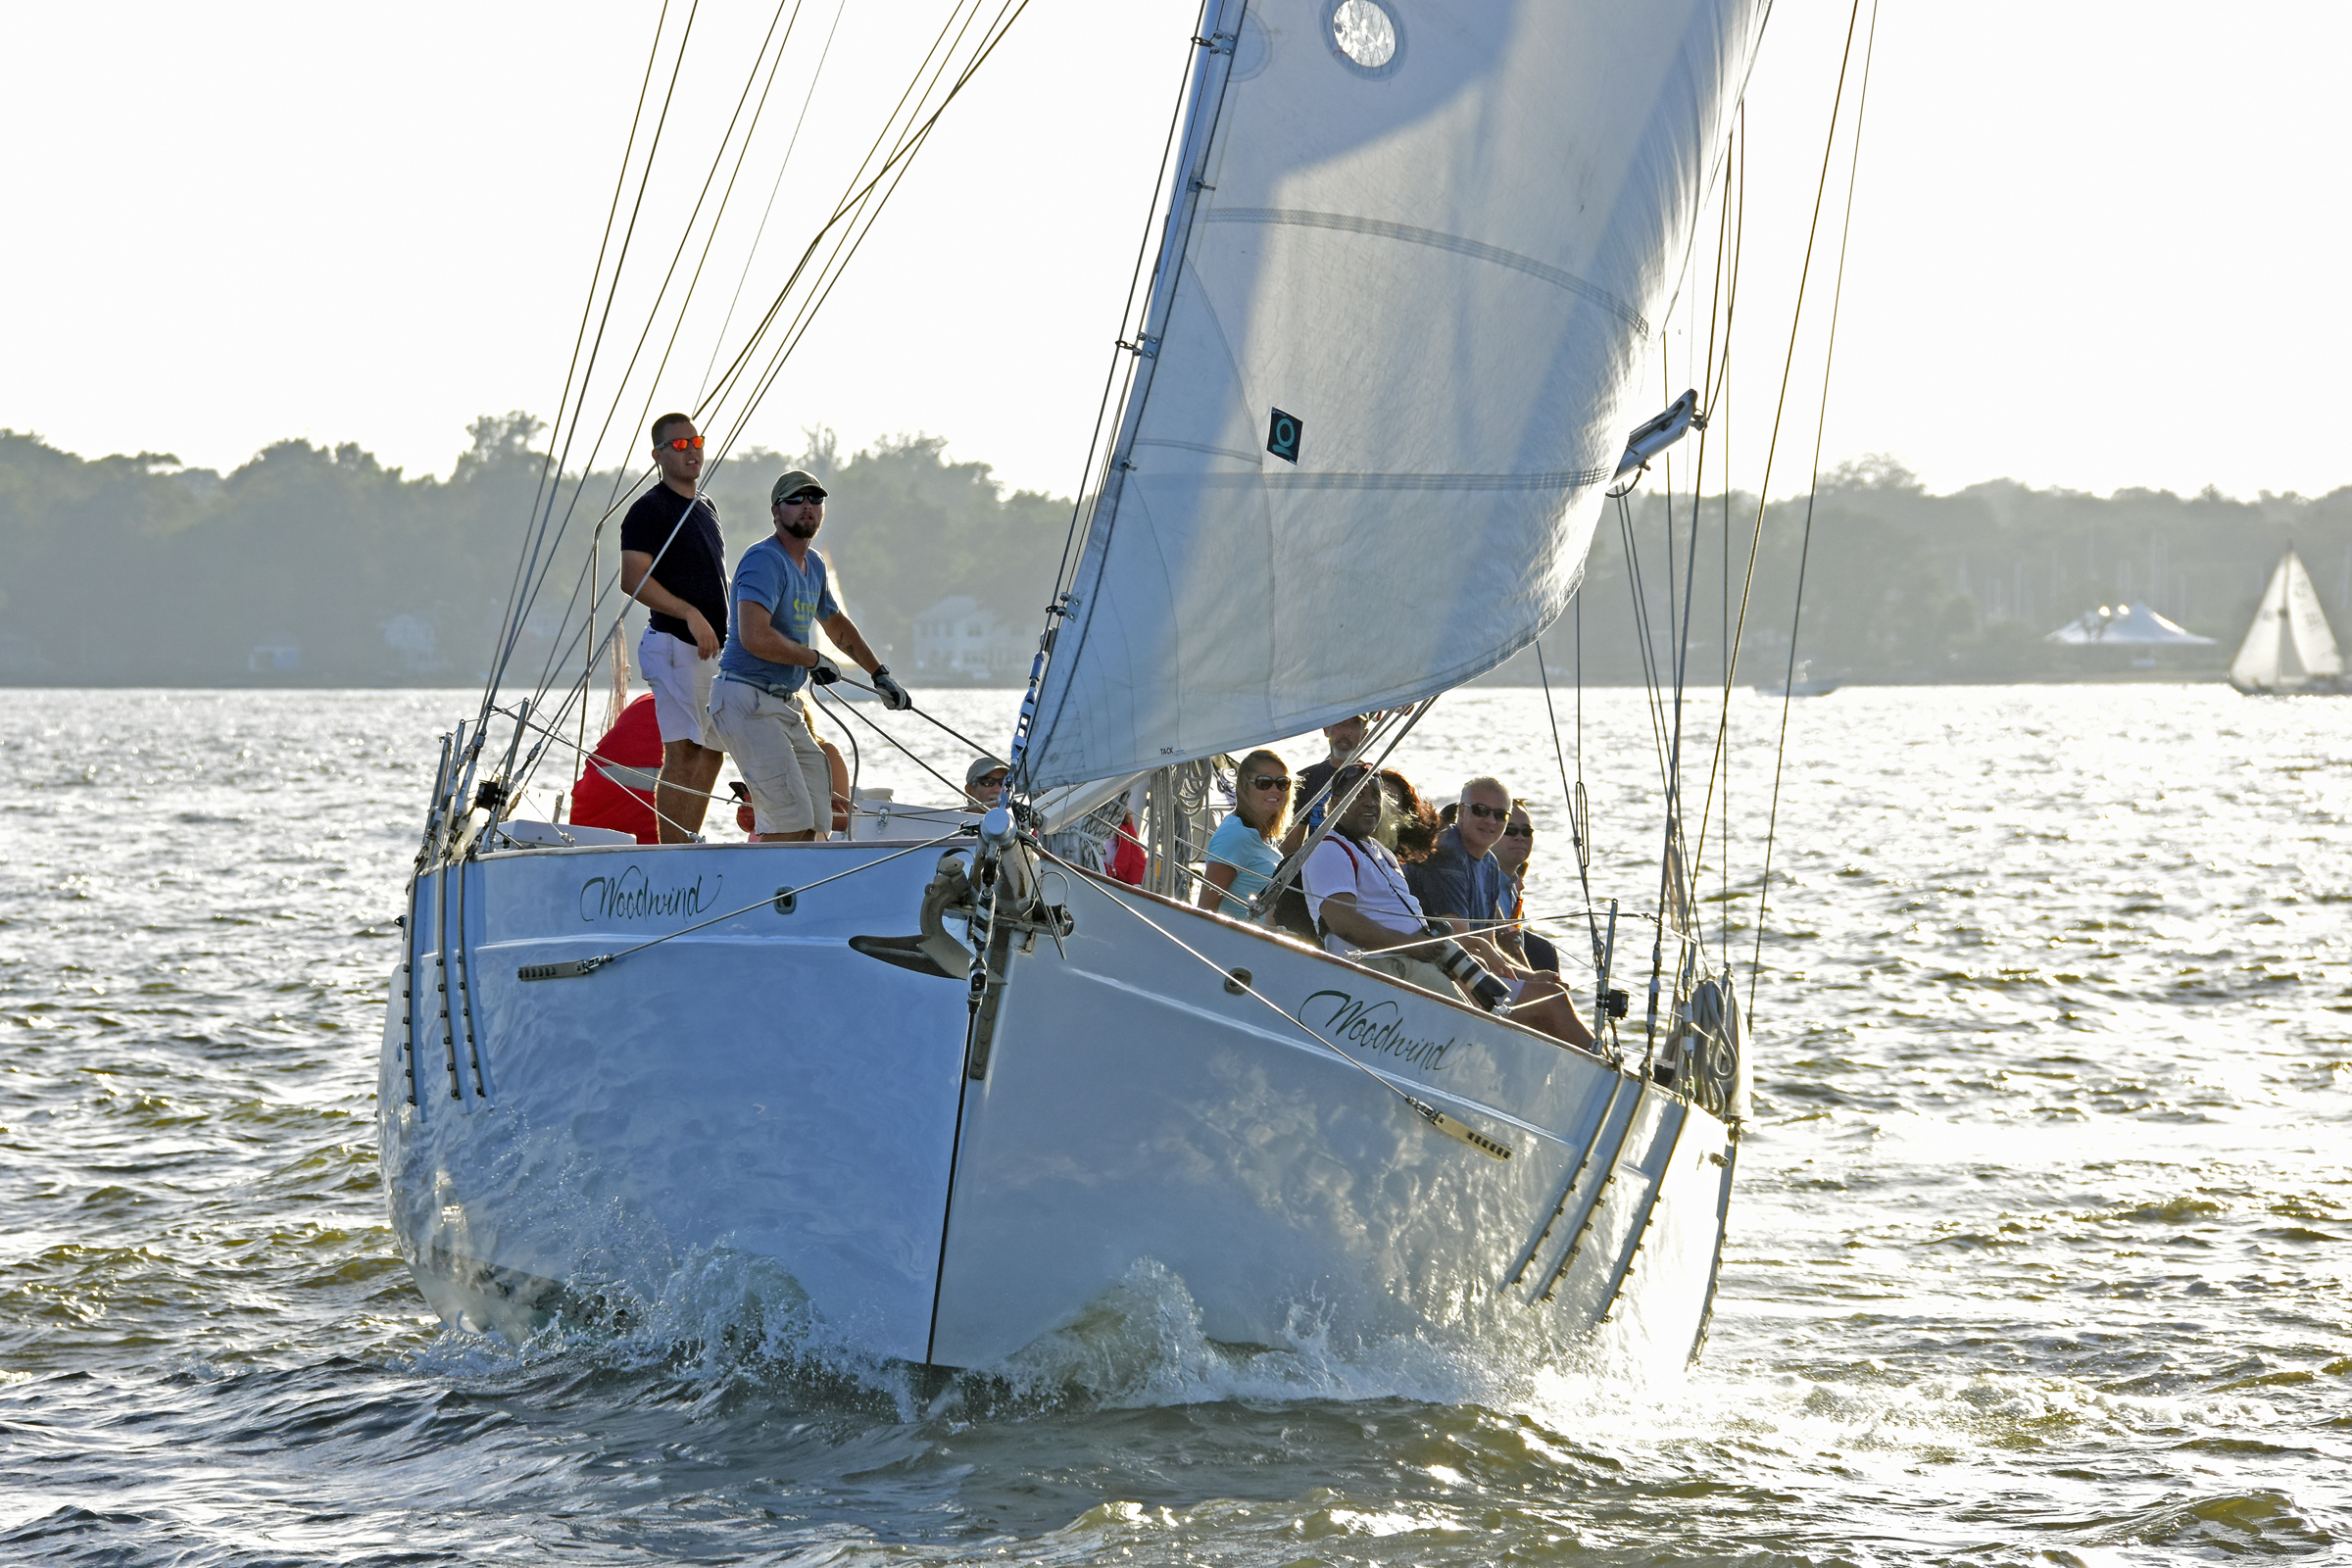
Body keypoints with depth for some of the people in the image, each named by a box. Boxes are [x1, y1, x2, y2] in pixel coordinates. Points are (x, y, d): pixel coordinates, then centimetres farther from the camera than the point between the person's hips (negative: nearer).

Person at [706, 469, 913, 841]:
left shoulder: (814, 566, 15)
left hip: (784, 705, 10)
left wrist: (880, 675, 38)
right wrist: (813, 659, -14)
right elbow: (755, 637, -28)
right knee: (790, 818, -17)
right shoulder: (765, 560, -15)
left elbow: (836, 624, 34)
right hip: (748, 701, -10)